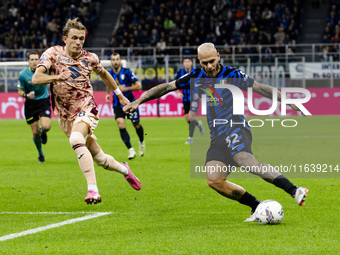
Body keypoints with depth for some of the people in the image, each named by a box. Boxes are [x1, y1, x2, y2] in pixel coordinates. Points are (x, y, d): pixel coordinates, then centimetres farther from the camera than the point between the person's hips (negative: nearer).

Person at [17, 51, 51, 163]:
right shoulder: (23, 74, -11)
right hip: (31, 104, 0)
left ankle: (43, 132, 18)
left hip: (44, 101, 0)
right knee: (35, 132, 1)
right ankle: (40, 154, 26)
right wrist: (26, 95, -24)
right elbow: (20, 91, -4)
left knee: (46, 127, -22)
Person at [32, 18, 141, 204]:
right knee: (100, 159, 9)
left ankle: (93, 189, -38)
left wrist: (119, 95, 30)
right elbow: (36, 79, -18)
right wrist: (57, 77, -35)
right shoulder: (53, 53, -6)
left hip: (86, 109, -2)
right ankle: (124, 169, 42)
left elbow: (104, 74, 22)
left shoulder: (90, 58, -1)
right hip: (65, 115, 2)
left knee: (76, 140, -35)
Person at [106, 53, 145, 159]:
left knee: (136, 125, 10)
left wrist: (125, 88, -22)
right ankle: (131, 150, -16)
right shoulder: (109, 74, 0)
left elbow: (138, 86, -13)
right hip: (118, 105, 2)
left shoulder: (127, 72, -13)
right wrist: (108, 94, 8)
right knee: (121, 125, -17)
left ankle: (142, 142, 42)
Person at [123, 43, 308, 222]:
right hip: (217, 137, 5)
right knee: (214, 180, -14)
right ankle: (257, 207, -6)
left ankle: (294, 190, -40)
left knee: (245, 161, -34)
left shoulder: (231, 75, -3)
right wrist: (138, 101, 11)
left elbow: (260, 88, 4)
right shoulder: (197, 77, 8)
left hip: (236, 129, -5)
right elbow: (167, 87, 14)